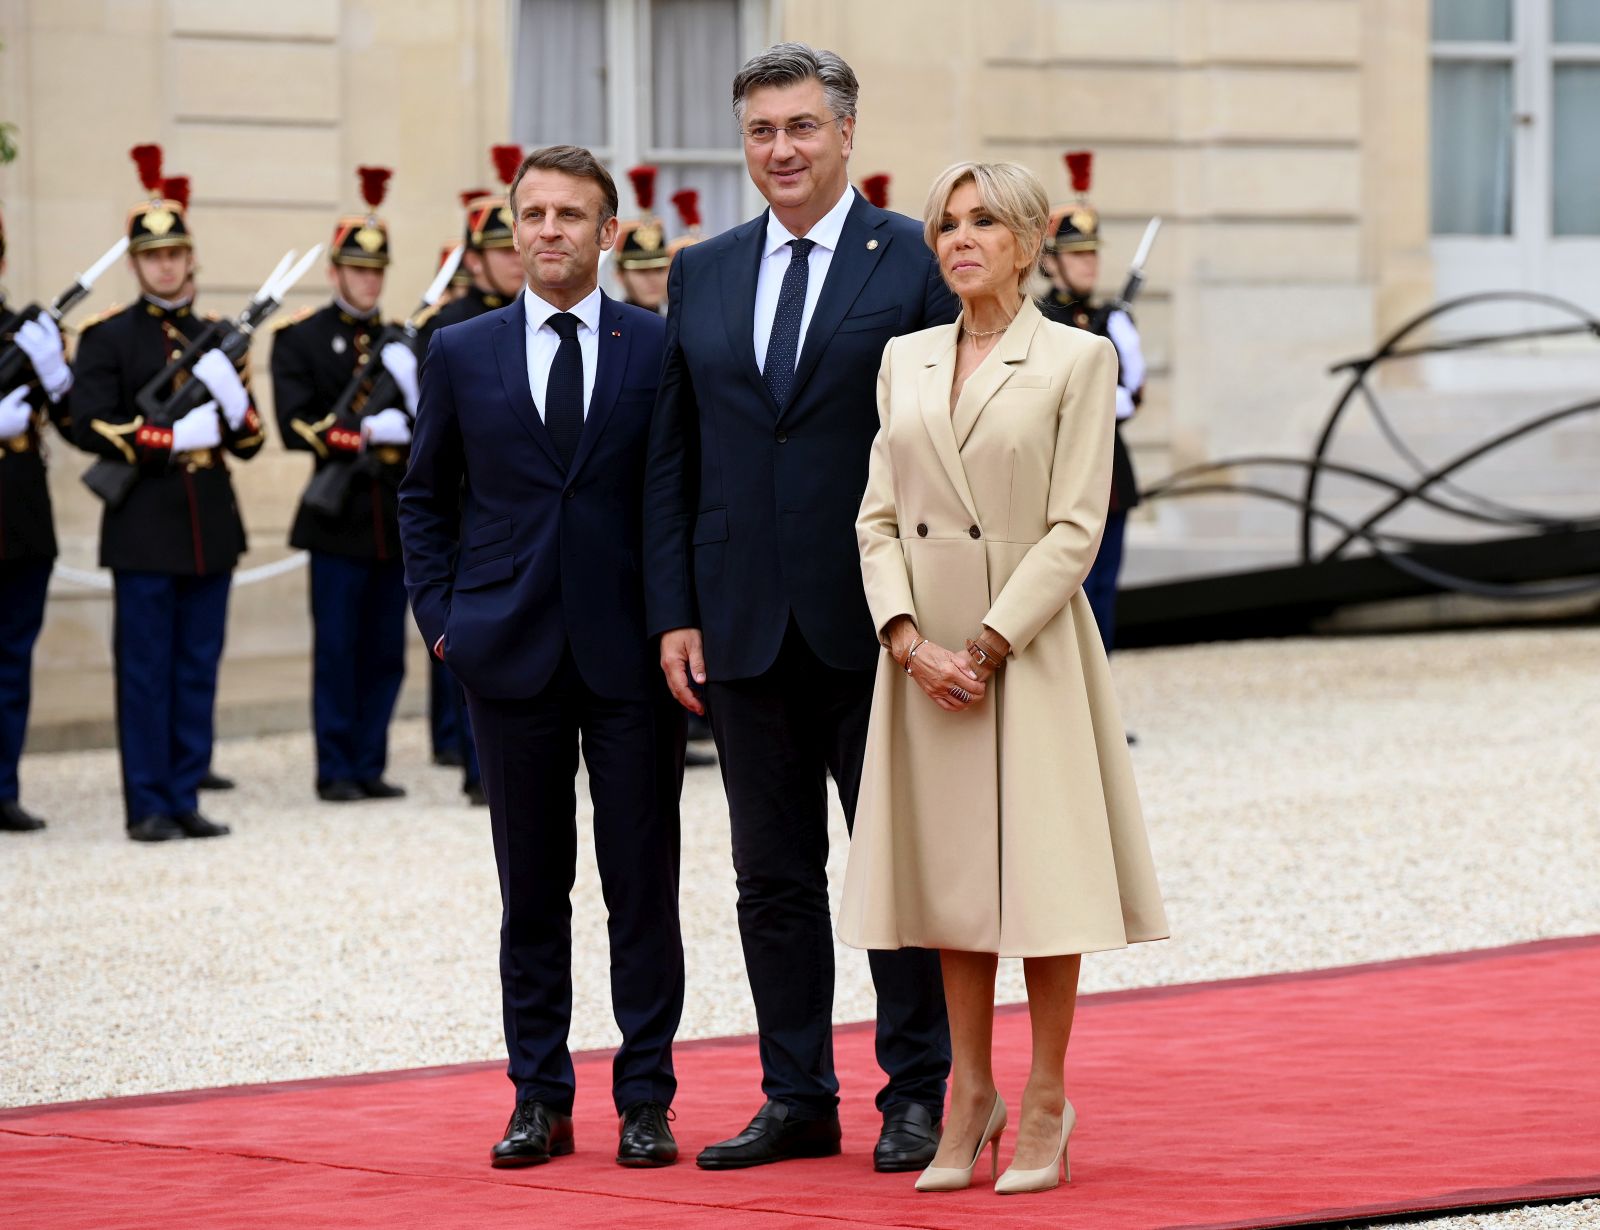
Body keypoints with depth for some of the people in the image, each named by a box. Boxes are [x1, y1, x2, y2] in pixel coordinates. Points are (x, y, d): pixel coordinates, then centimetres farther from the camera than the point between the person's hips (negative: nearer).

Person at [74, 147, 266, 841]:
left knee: (199, 669, 6)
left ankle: (185, 799, 12)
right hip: (144, 530, -5)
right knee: (146, 672, -2)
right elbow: (91, 426, -10)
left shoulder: (218, 339, 14)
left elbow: (249, 443, 12)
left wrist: (234, 402, -10)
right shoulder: (107, 337, 0)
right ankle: (148, 806, 1)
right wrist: (175, 438, -17)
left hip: (211, 528, 5)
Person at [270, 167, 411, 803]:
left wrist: (412, 384, -10)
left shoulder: (398, 339, 15)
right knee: (337, 649, -2)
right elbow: (296, 427, -10)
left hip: (397, 515, 5)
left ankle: (370, 766, 12)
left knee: (386, 651, 6)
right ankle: (336, 770, 3)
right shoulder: (299, 338, 0)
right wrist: (367, 433, -18)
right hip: (340, 513, -5)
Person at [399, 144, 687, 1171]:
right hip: (511, 654, 1)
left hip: (633, 658, -1)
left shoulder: (664, 347, 2)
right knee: (531, 887, 6)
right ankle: (540, 1099, 13)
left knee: (643, 883, 2)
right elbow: (425, 498, 15)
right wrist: (441, 616, 5)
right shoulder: (462, 354, 7)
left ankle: (646, 1098, 9)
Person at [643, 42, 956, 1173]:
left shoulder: (918, 262, -2)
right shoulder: (702, 275, 11)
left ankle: (917, 1096, 12)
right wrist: (676, 612, 4)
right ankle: (797, 1099, 16)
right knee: (774, 876, 9)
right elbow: (674, 457, 11)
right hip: (748, 630, 4)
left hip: (878, 626, -4)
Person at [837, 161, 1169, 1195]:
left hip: (1031, 642, -4)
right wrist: (910, 639, -8)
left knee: (1041, 869, -1)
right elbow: (879, 515, 7)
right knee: (951, 870, 8)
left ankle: (1046, 1107, 7)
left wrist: (989, 642, -14)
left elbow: (1076, 528, -8)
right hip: (925, 652, 4)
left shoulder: (1077, 361, -3)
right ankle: (971, 1096, 15)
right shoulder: (904, 362, 11)